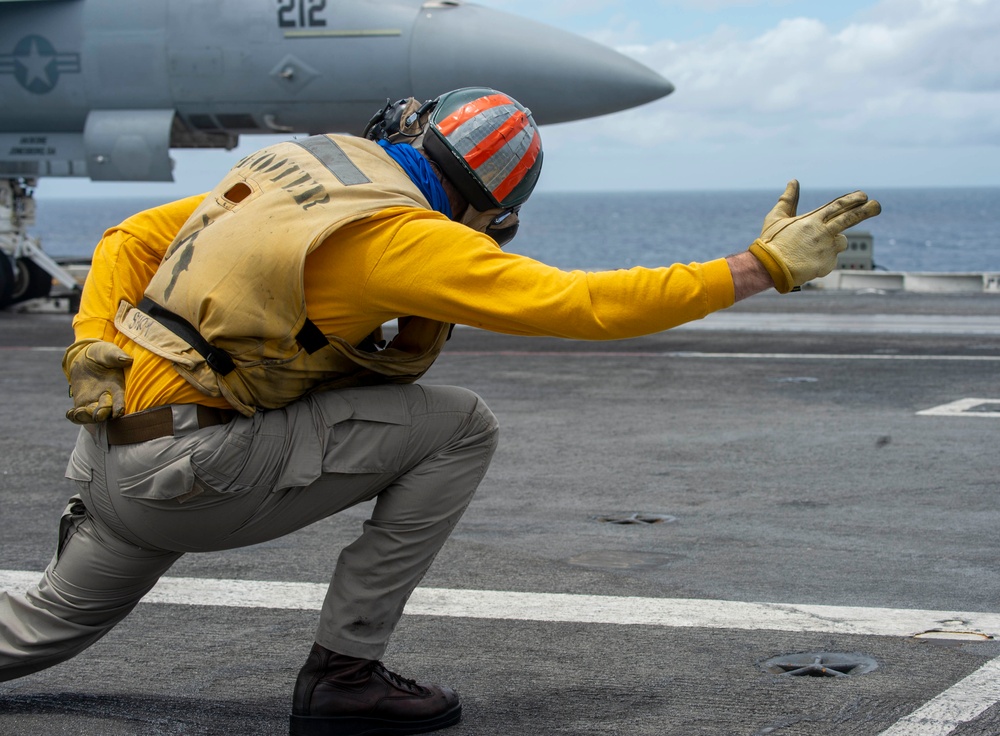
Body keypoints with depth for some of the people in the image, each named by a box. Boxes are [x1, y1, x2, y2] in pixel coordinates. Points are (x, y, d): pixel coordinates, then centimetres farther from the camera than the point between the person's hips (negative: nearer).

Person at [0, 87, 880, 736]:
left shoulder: (298, 167, 10)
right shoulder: (402, 235, -16)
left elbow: (131, 240, 14)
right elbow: (584, 303, -18)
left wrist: (93, 357, 5)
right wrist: (763, 268, -13)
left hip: (109, 445, 8)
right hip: (182, 470, -8)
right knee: (459, 428, -7)